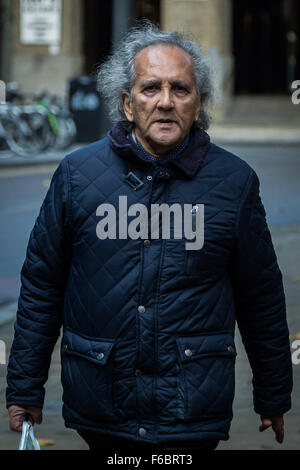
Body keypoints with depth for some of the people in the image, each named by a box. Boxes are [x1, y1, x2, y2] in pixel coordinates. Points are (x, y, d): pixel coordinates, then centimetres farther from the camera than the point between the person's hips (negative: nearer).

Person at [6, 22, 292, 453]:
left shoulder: (234, 181, -1)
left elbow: (262, 298, 6)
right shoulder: (78, 172, 0)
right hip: (98, 411, 1)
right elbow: (41, 285, 5)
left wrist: (274, 398, 10)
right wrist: (25, 389, 4)